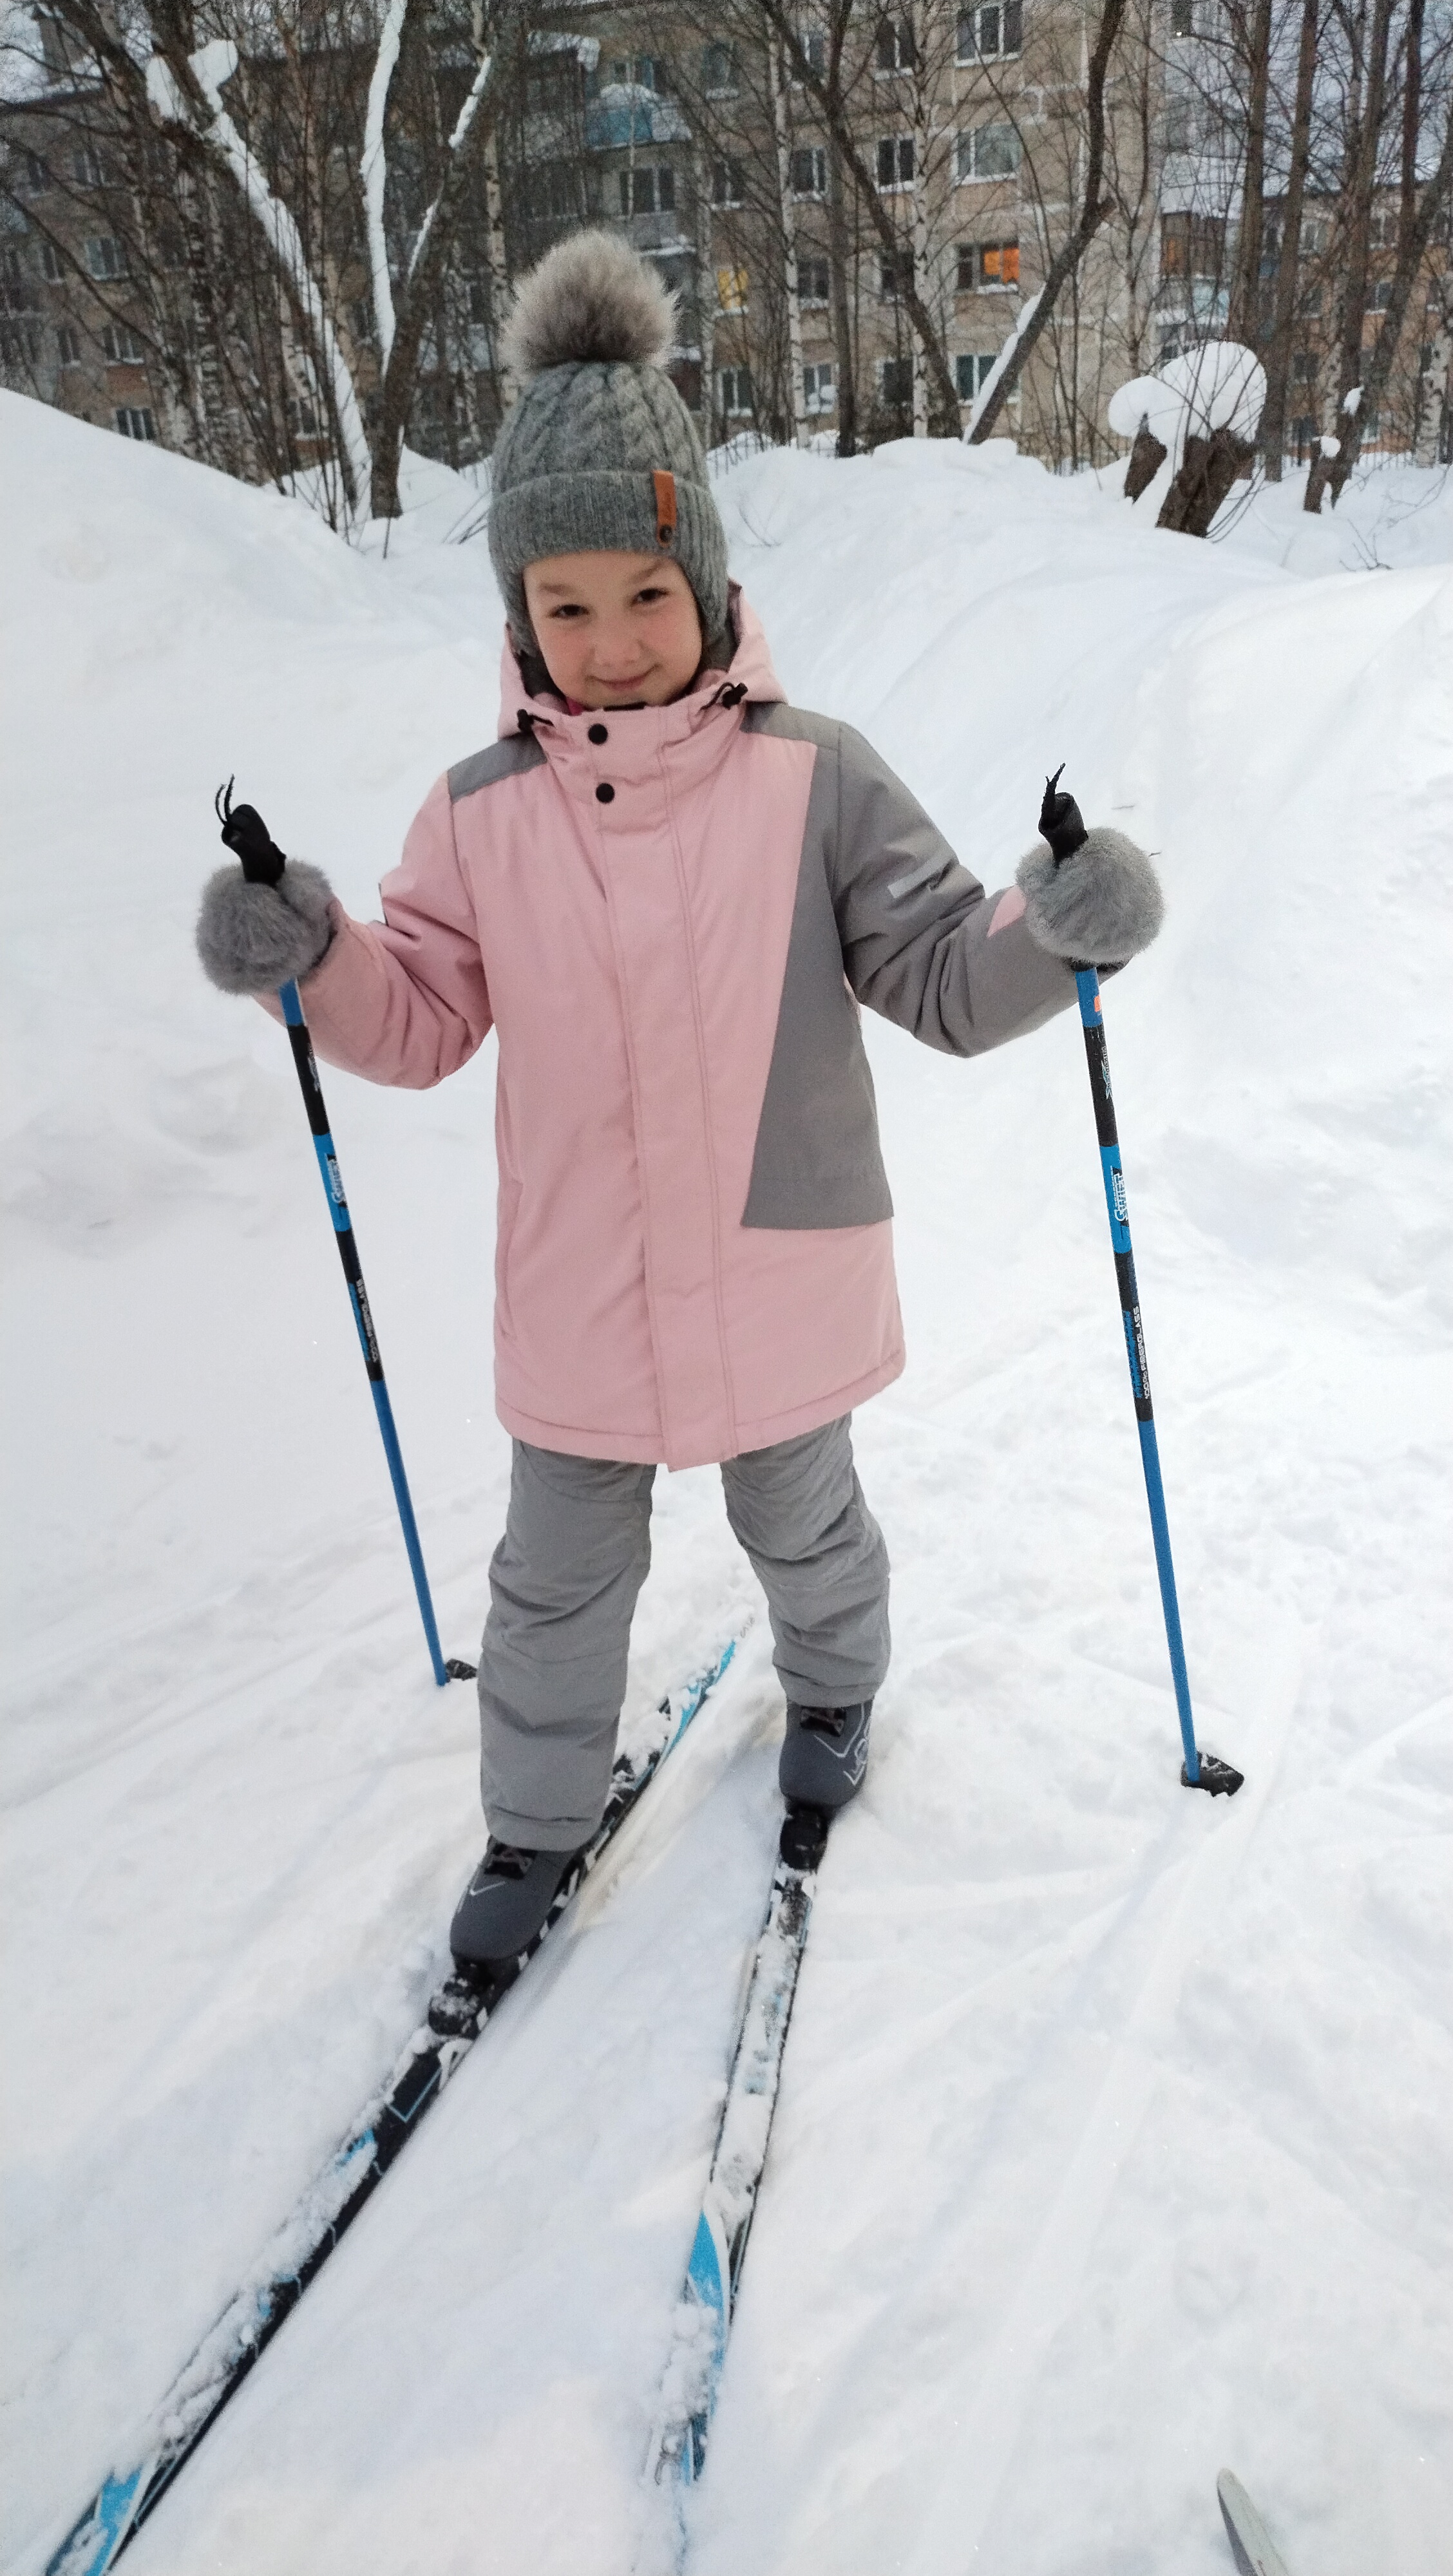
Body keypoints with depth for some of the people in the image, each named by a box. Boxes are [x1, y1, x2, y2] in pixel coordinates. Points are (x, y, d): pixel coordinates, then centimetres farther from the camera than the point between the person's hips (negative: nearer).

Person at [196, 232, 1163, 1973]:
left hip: (778, 1275, -1)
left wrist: (1058, 926, -30)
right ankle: (538, 1820, 42)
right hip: (576, 1296, 2)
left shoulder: (812, 779, -11)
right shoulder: (479, 812, -5)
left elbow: (948, 985, -9)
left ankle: (833, 1690, 56)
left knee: (800, 1526, 24)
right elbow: (423, 1020, 1)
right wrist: (312, 960, -19)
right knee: (559, 1579, 18)